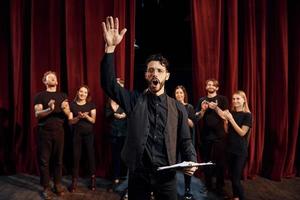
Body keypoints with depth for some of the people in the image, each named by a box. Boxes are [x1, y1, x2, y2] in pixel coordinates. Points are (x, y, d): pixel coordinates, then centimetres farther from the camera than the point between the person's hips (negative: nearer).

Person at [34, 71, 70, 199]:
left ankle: (58, 184, 18)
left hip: (59, 131, 3)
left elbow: (68, 114, 5)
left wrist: (64, 108, -18)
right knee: (44, 160, 2)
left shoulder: (63, 96, 10)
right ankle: (46, 187, 11)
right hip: (44, 132, -2)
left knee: (58, 159, 6)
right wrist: (49, 109, -26)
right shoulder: (40, 95, 1)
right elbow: (37, 114, -8)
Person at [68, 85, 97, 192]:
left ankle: (93, 179, 14)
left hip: (89, 133, 0)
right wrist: (78, 117, -20)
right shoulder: (72, 105, 2)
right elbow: (70, 121, -2)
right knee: (76, 156, 1)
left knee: (90, 155, 1)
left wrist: (86, 116, -20)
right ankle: (74, 181, 9)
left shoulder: (91, 105, 3)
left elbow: (93, 120, -1)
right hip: (76, 133, 0)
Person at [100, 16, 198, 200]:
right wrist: (110, 47, -23)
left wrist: (191, 161, -16)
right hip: (138, 173, 0)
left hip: (166, 174, 1)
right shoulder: (134, 100, -2)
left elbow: (185, 140, 3)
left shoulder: (178, 108, 1)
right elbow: (108, 83, -14)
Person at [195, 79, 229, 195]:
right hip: (206, 135, 3)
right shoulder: (202, 100, 9)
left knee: (220, 161, 1)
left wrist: (216, 108, -22)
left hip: (219, 135, -3)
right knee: (206, 160, 12)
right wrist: (203, 109, -12)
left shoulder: (222, 99, 0)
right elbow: (197, 117, 7)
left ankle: (219, 187, 15)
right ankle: (208, 185, 26)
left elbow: (226, 116, -8)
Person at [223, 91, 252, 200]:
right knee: (231, 176, 13)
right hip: (230, 149, 5)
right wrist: (226, 120, -8)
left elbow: (242, 133, -16)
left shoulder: (247, 115, -9)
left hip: (241, 151, -5)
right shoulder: (231, 113, 6)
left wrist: (231, 119, -19)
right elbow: (227, 131, 9)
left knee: (236, 179, -6)